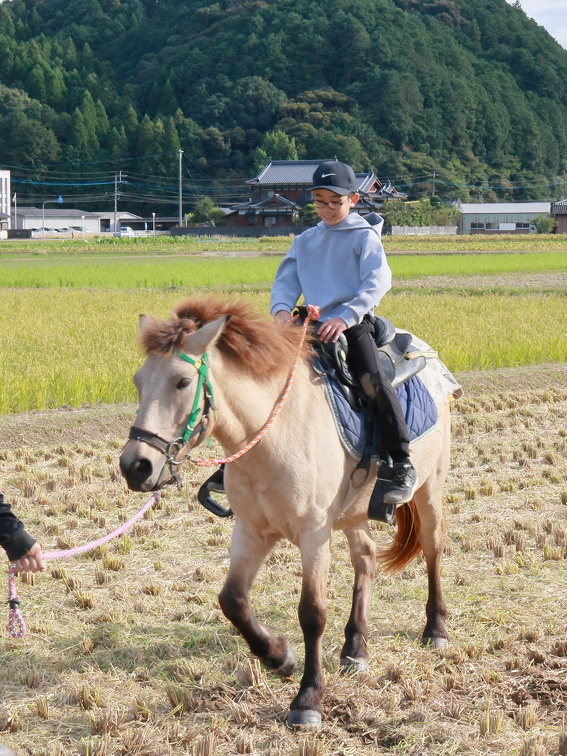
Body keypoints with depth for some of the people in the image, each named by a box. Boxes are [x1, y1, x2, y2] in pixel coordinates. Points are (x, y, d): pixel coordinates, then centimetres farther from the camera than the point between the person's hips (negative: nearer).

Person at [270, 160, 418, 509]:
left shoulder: (365, 237, 3)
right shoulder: (305, 241, 19)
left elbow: (377, 283, -10)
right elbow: (286, 281, 13)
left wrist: (344, 317, -24)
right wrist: (281, 309, -12)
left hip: (354, 323, -5)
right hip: (312, 325, 6)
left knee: (373, 378, -28)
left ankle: (402, 465, -27)